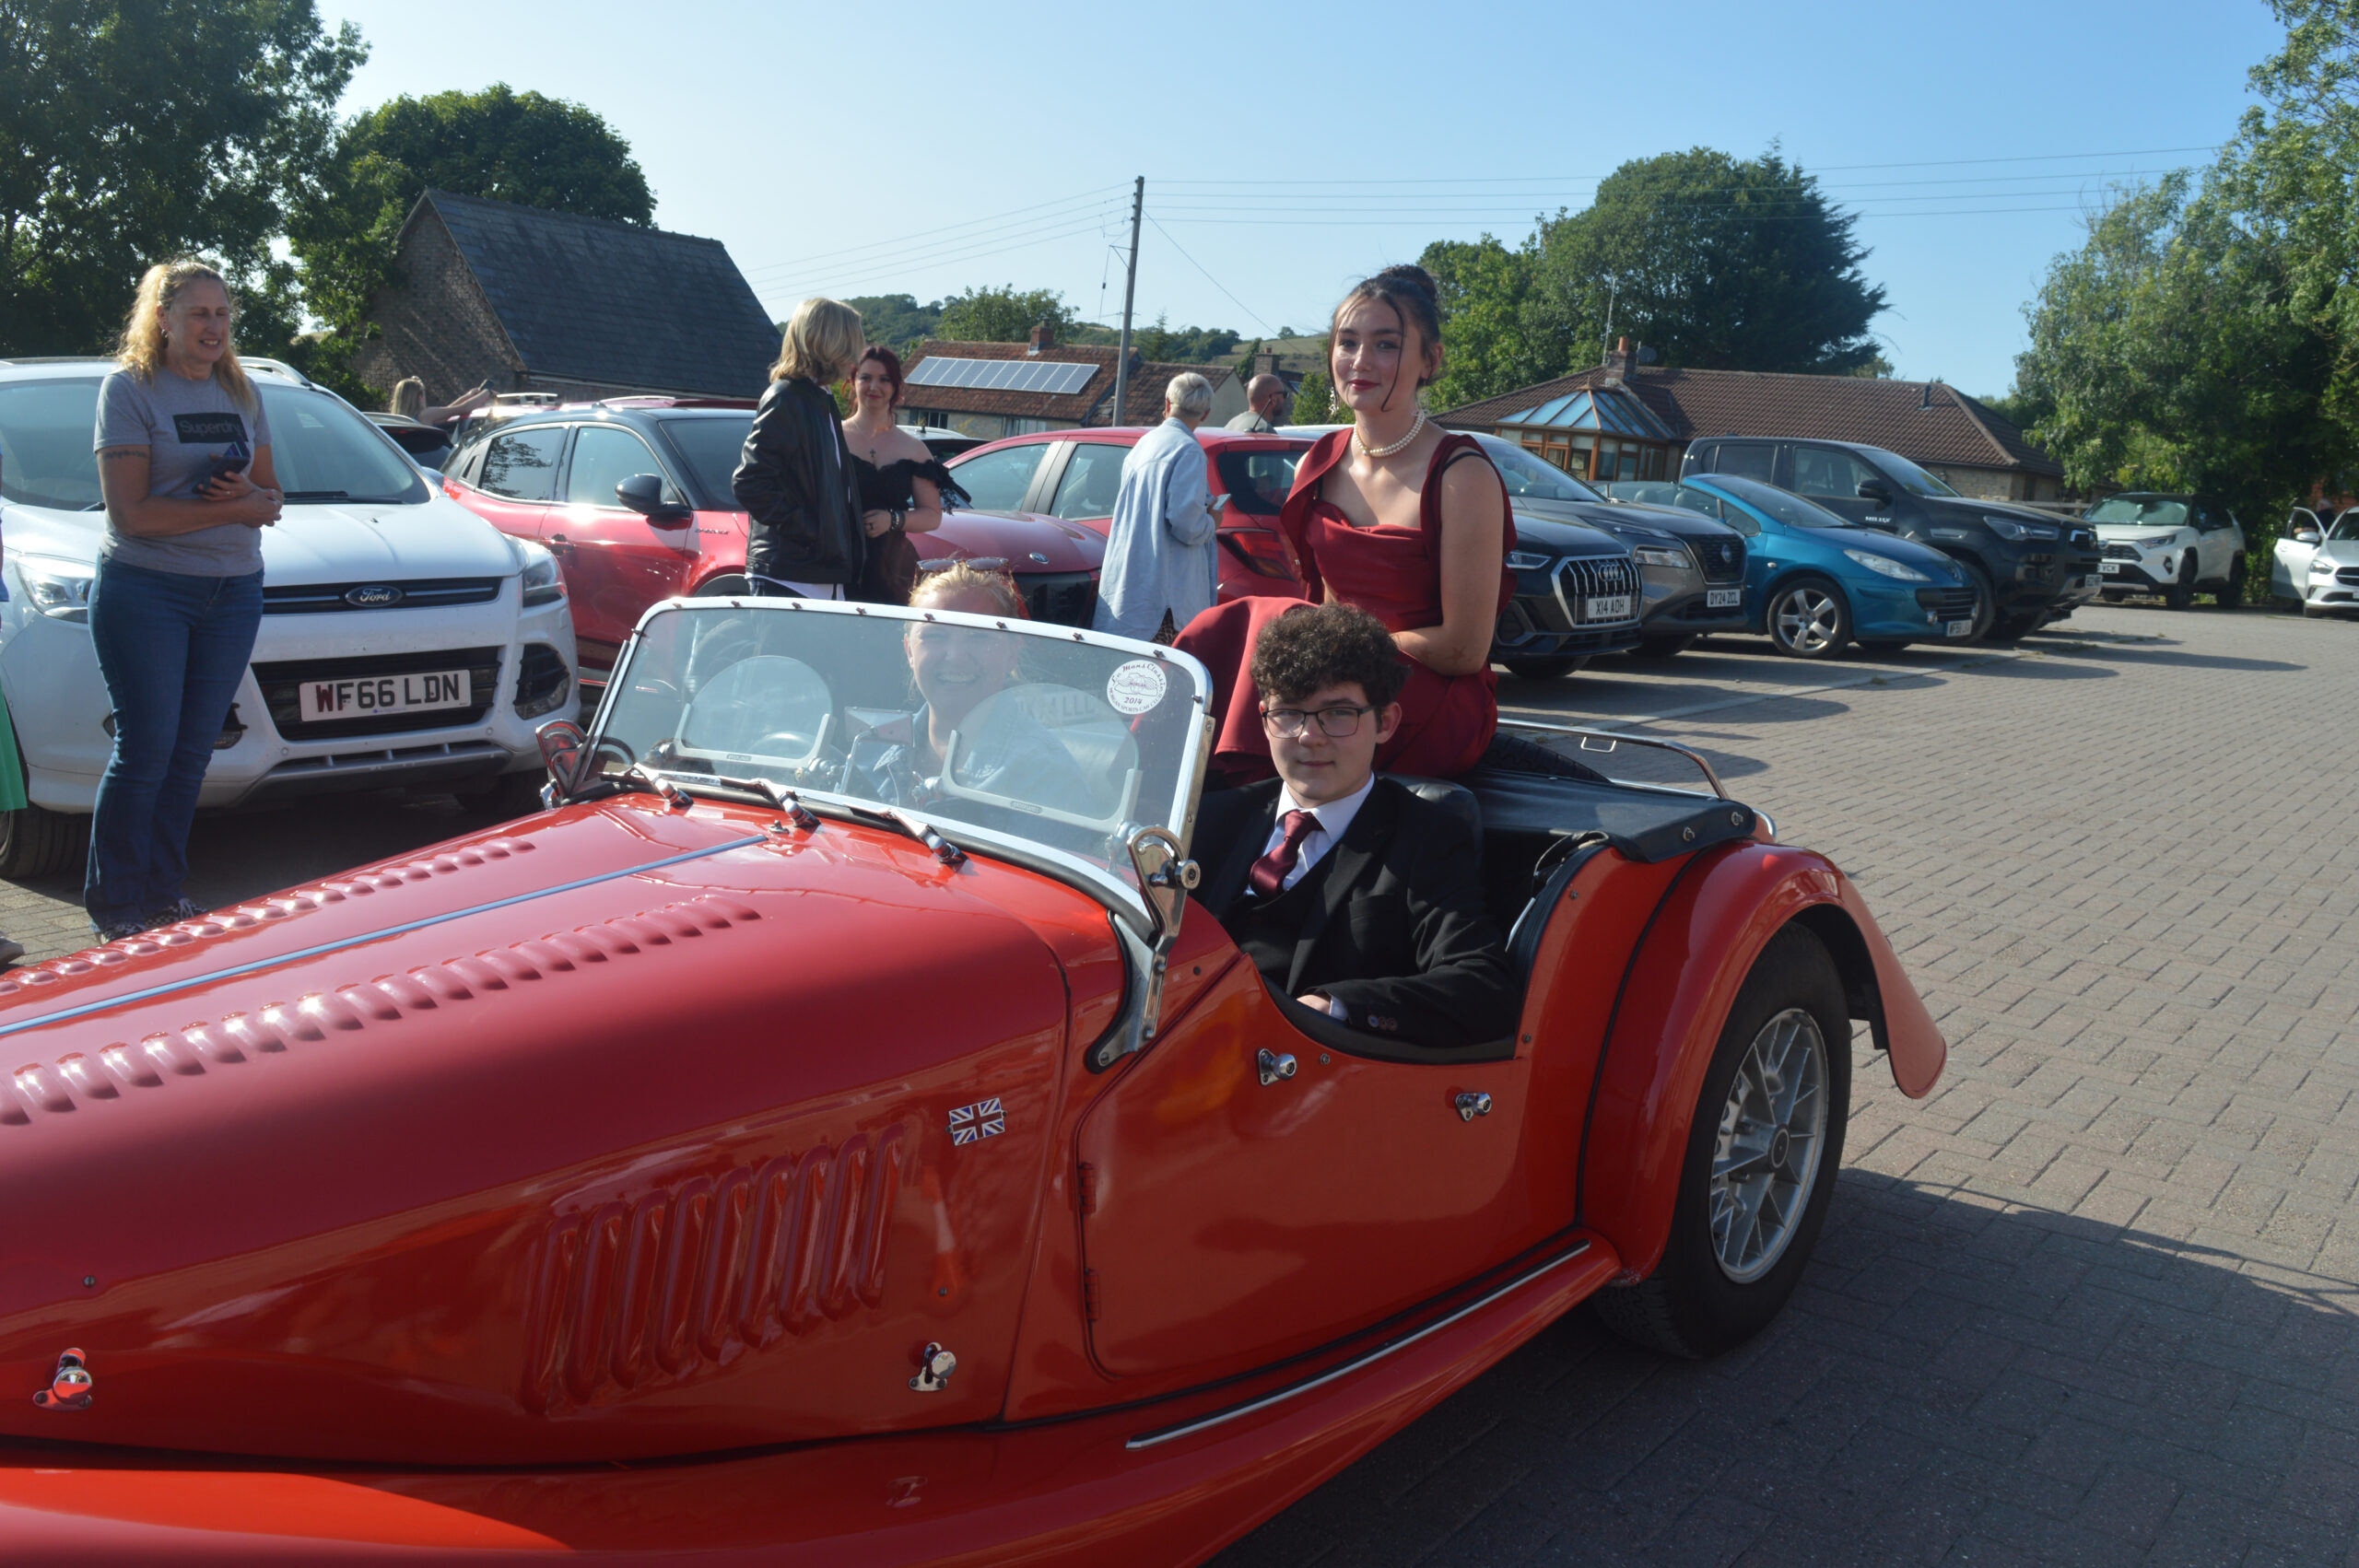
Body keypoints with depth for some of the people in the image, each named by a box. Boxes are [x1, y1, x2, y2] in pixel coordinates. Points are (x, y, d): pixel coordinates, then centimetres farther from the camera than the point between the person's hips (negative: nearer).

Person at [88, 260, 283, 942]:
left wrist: (252, 495, -11)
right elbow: (131, 513, -12)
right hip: (144, 587, -5)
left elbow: (271, 496, 12)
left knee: (192, 752, 7)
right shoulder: (130, 389, -4)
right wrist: (229, 509, -11)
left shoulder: (242, 393, 13)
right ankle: (115, 906, 7)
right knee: (145, 750, -4)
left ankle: (164, 891, 17)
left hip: (234, 591, 5)